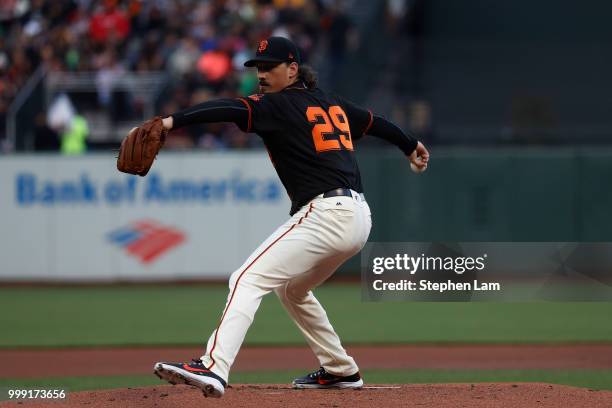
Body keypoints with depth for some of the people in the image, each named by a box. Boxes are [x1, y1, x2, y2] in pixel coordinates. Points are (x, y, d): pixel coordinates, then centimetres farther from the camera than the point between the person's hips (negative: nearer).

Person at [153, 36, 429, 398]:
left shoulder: (279, 106, -4)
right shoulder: (331, 103, 20)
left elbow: (228, 110, -21)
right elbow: (374, 121, 36)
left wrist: (171, 122, -33)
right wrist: (411, 146, 54)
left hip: (326, 215, -9)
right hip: (358, 218, 9)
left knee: (248, 279, -19)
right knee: (292, 289, 30)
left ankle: (214, 368, -36)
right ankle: (341, 370, 34)